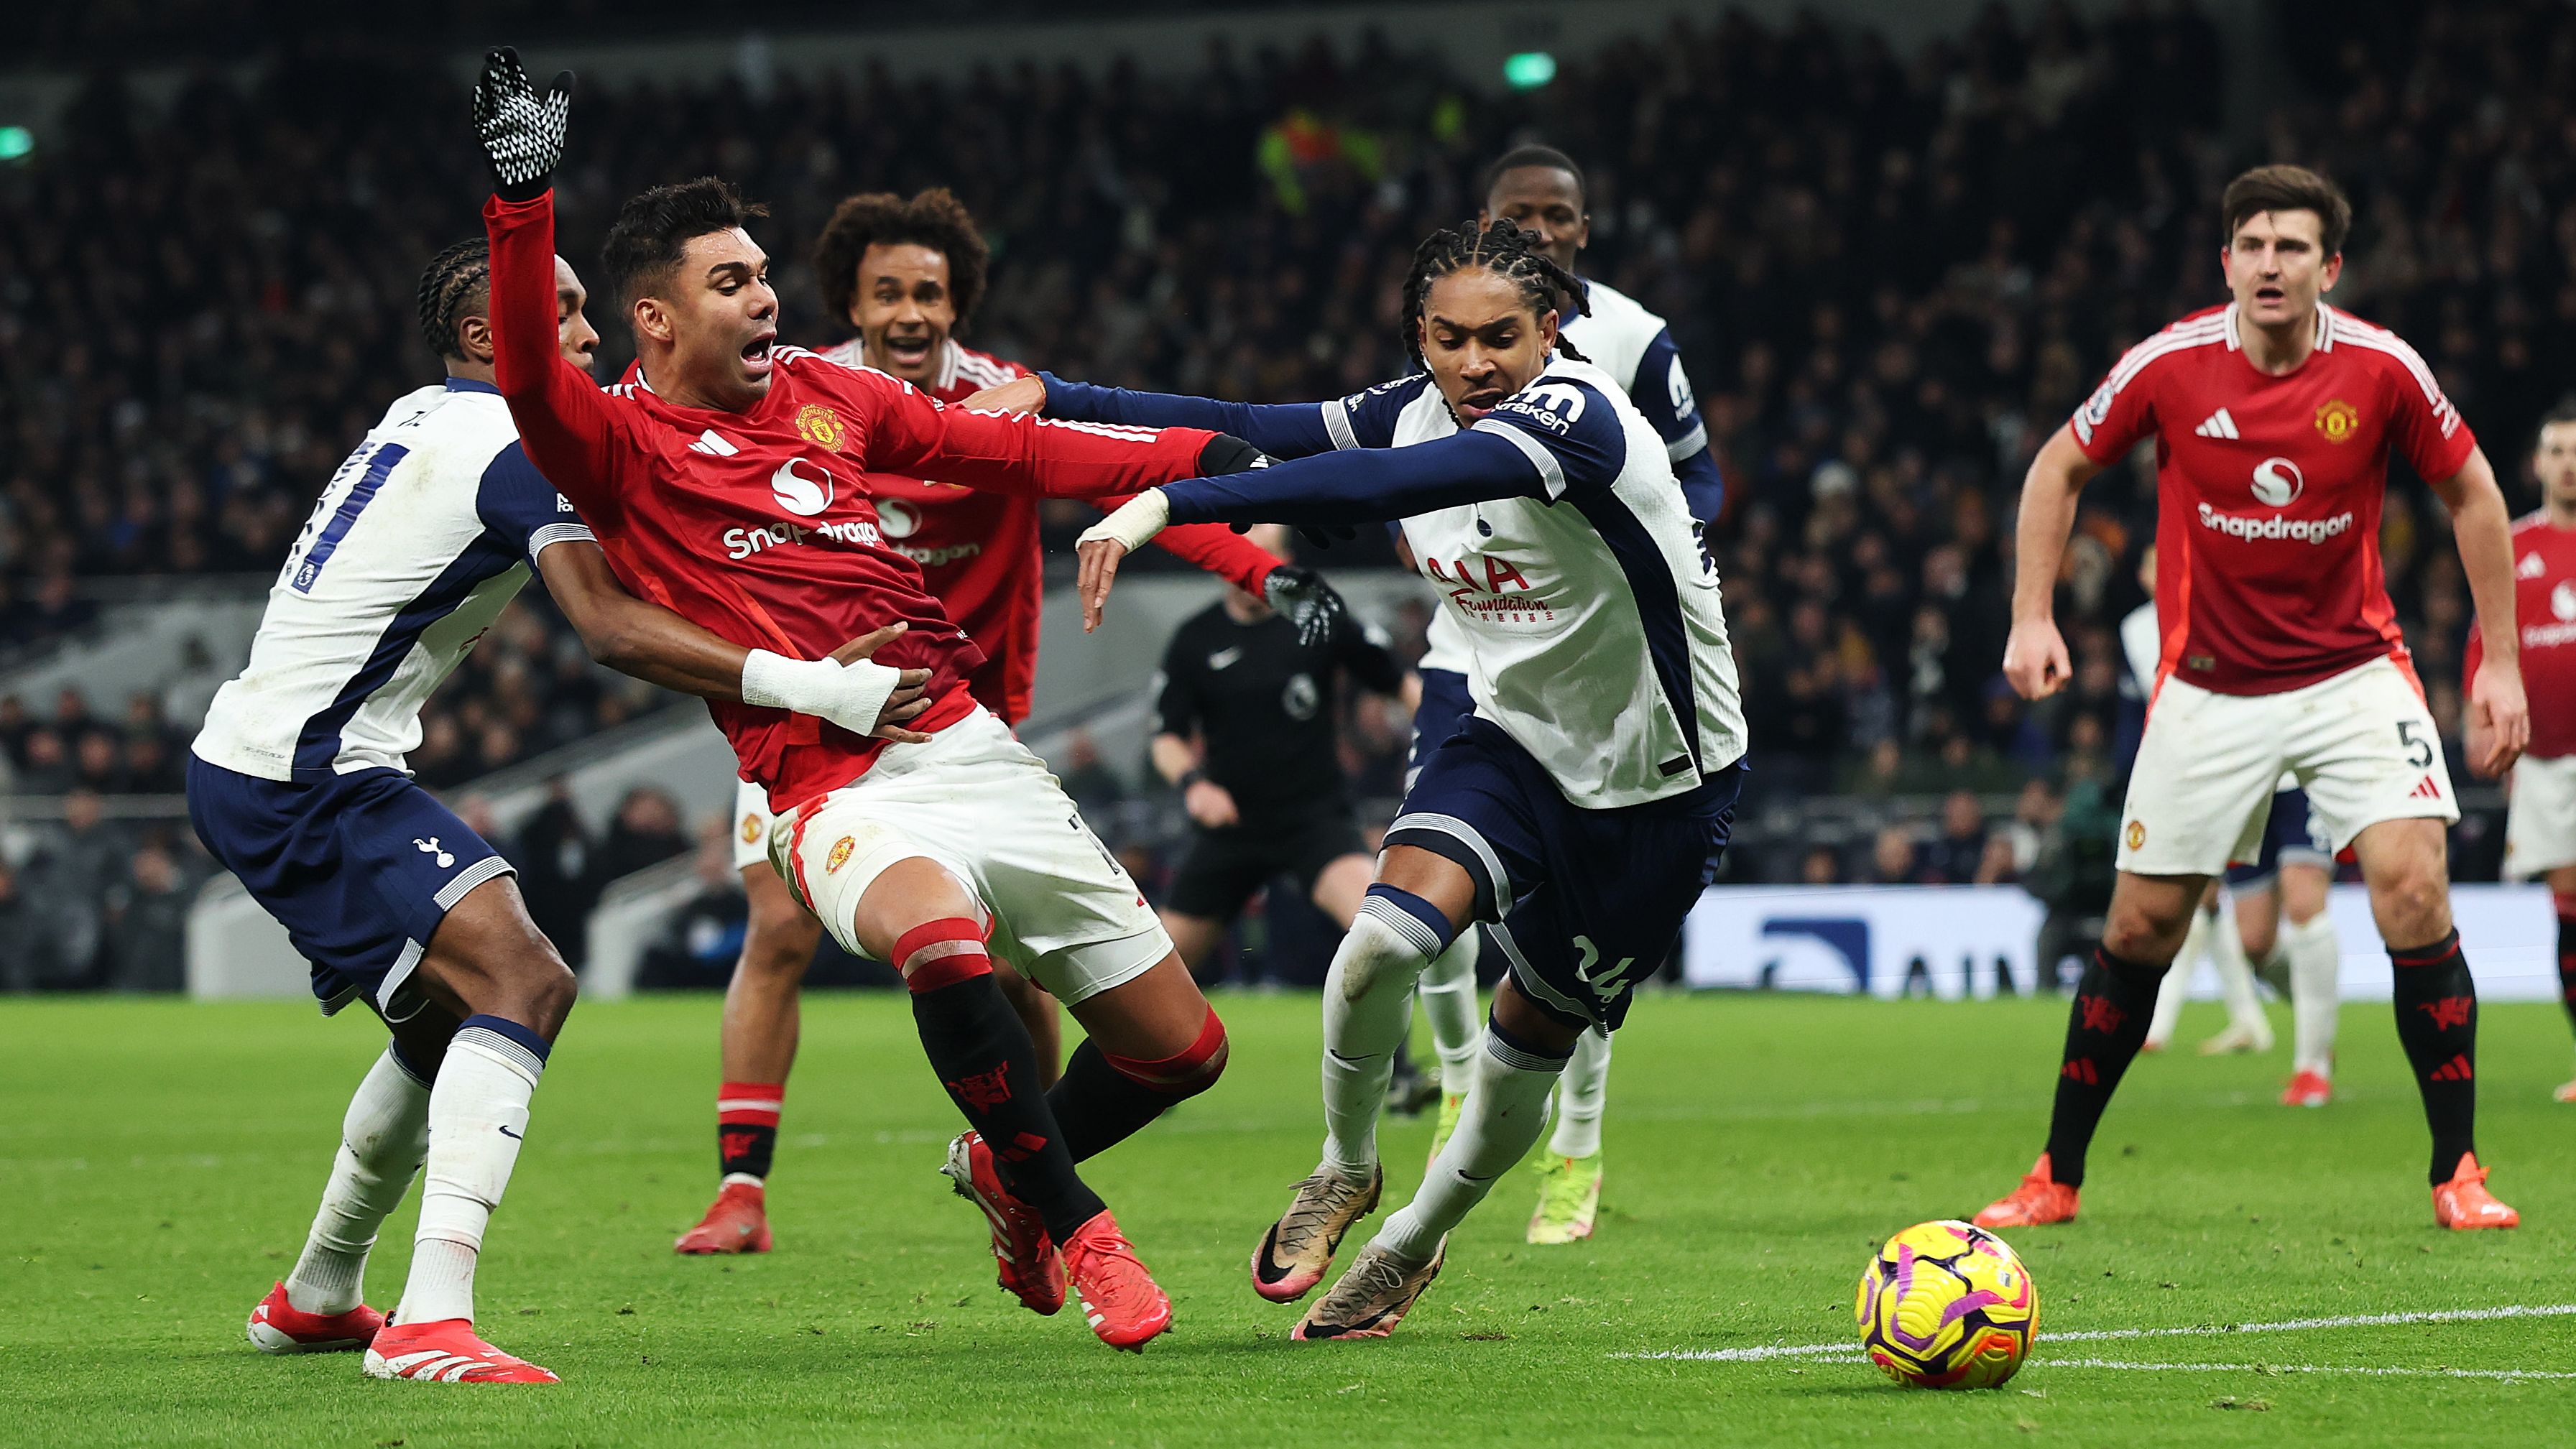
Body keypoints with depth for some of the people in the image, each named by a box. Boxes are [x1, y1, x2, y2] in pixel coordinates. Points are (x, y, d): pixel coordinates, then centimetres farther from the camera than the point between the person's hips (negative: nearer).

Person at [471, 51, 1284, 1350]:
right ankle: (1075, 1229, -21)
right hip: (839, 791, -6)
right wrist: (524, 199, -34)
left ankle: (1003, 1169, 36)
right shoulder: (622, 446, -3)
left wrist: (1183, 460, 14)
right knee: (941, 937, -40)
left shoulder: (820, 391, 14)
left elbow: (1007, 451, 21)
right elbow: (529, 378, -24)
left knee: (1180, 1047, 6)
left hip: (969, 745, 6)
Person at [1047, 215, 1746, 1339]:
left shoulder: (1576, 415, -31)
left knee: (1532, 1043, 10)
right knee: (1385, 938, -24)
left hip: (1661, 777, -4)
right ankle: (1346, 1170, 3)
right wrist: (1053, 400, -5)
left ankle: (1412, 1243, 37)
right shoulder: (1423, 408, -8)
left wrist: (1169, 505, -53)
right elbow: (1264, 433, 0)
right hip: (1517, 737, 4)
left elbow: (1380, 484, -44)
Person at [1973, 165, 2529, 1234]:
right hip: (2209, 686, 1)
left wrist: (2500, 662, 1)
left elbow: (2472, 493, 3)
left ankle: (2457, 1173, -9)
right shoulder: (2169, 366, -11)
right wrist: (2032, 616, -4)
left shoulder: (2380, 369, -12)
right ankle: (2057, 1176, 19)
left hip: (2354, 672, -1)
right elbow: (2059, 468, 5)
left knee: (2413, 886, -19)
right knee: (2140, 925, 3)